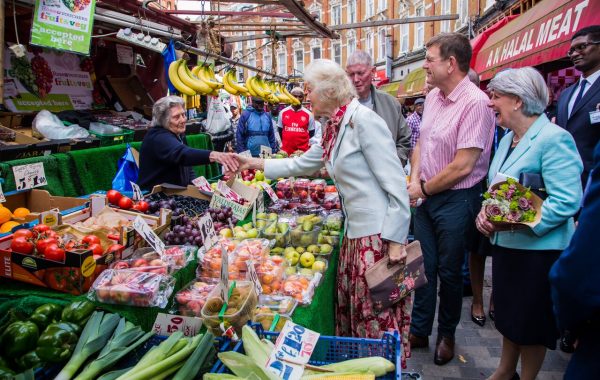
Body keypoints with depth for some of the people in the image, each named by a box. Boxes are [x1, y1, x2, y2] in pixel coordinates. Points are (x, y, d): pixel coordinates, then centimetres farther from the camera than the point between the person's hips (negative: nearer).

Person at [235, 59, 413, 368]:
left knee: (379, 317, 1)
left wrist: (395, 241, -20)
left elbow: (396, 185, -18)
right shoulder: (334, 129, 13)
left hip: (379, 235, -9)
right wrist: (254, 163, 26)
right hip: (355, 233, 9)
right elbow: (300, 164, 26)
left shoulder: (363, 121, -15)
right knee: (351, 309, 18)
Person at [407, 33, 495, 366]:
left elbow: (462, 166, -22)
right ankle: (419, 331, 31)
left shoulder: (475, 103, -19)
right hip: (426, 196, 7)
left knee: (449, 272, 10)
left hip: (455, 200, -7)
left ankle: (447, 334, 32)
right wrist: (415, 179, -3)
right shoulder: (433, 96, 5)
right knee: (424, 266, 15)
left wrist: (424, 189, -11)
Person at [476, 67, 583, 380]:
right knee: (509, 314, 22)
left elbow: (566, 201, -25)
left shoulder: (553, 138, -18)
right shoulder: (508, 138, 9)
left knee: (531, 322, 10)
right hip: (505, 245, 8)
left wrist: (513, 221, -26)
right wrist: (486, 213, -2)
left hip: (538, 250, -8)